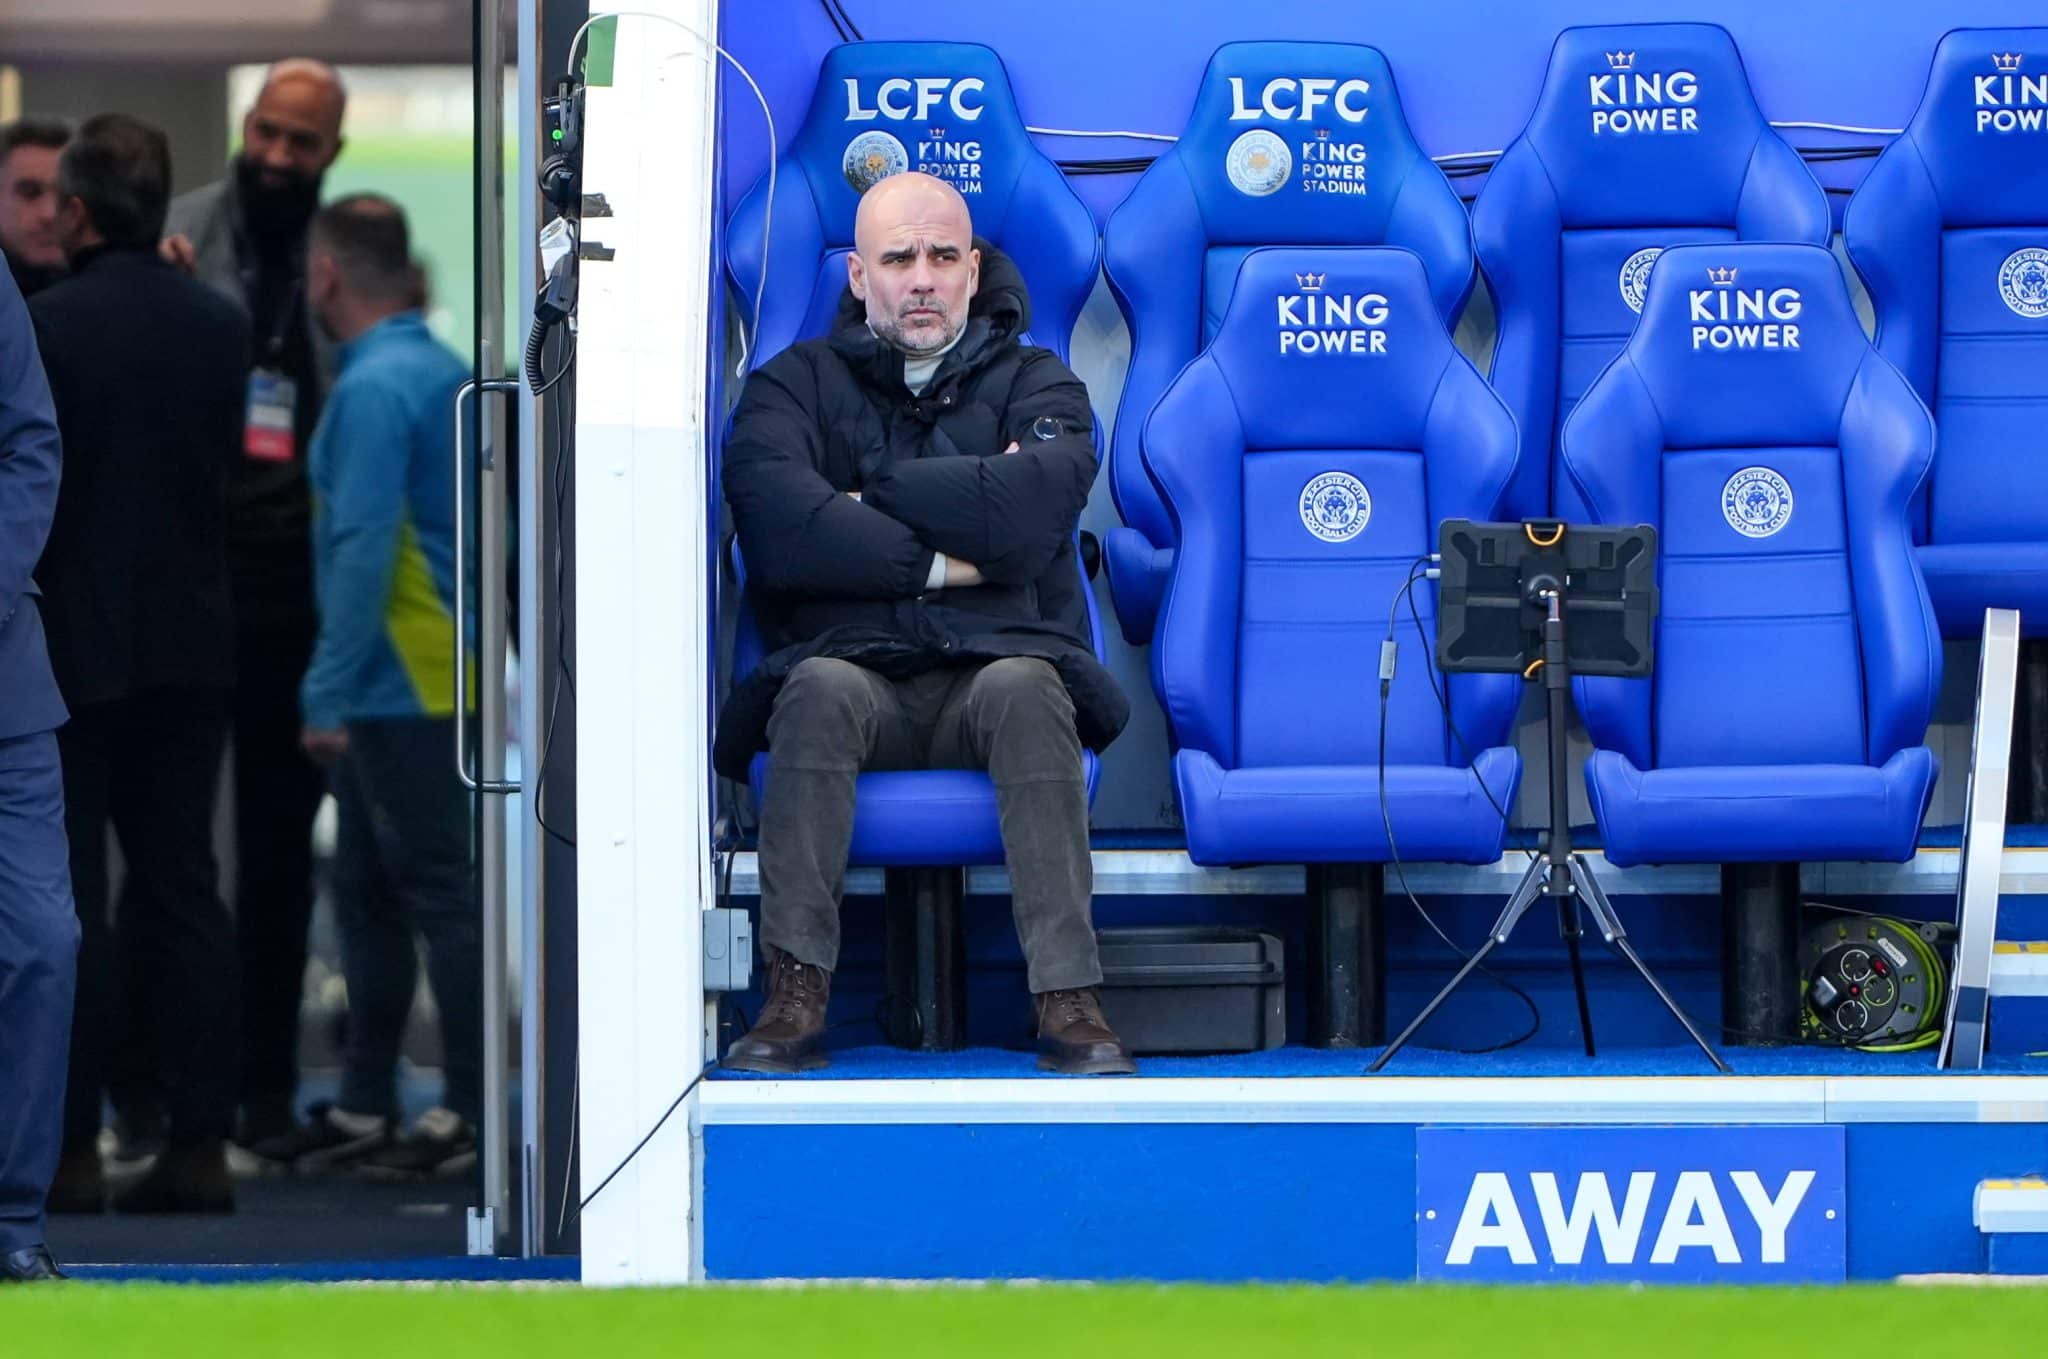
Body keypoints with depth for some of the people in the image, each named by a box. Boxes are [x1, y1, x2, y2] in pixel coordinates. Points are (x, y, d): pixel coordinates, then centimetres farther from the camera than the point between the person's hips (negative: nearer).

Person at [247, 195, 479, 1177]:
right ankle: (364, 1109, 19)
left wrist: (329, 690, -18)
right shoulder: (445, 372, 12)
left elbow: (363, 547, -21)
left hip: (401, 688, -10)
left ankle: (470, 1114, -2)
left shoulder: (374, 389, -16)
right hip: (413, 681, 10)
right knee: (368, 892, 14)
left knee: (433, 889, -5)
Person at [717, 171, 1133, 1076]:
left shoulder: (1034, 385, 14)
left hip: (996, 665, 0)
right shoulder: (796, 384, 13)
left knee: (1024, 690, -34)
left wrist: (867, 498, -5)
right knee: (820, 691, -34)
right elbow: (781, 531, -9)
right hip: (859, 668, 0)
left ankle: (1069, 1002, -40)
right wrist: (944, 560, -8)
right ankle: (795, 998, -38)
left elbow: (1032, 509, -11)